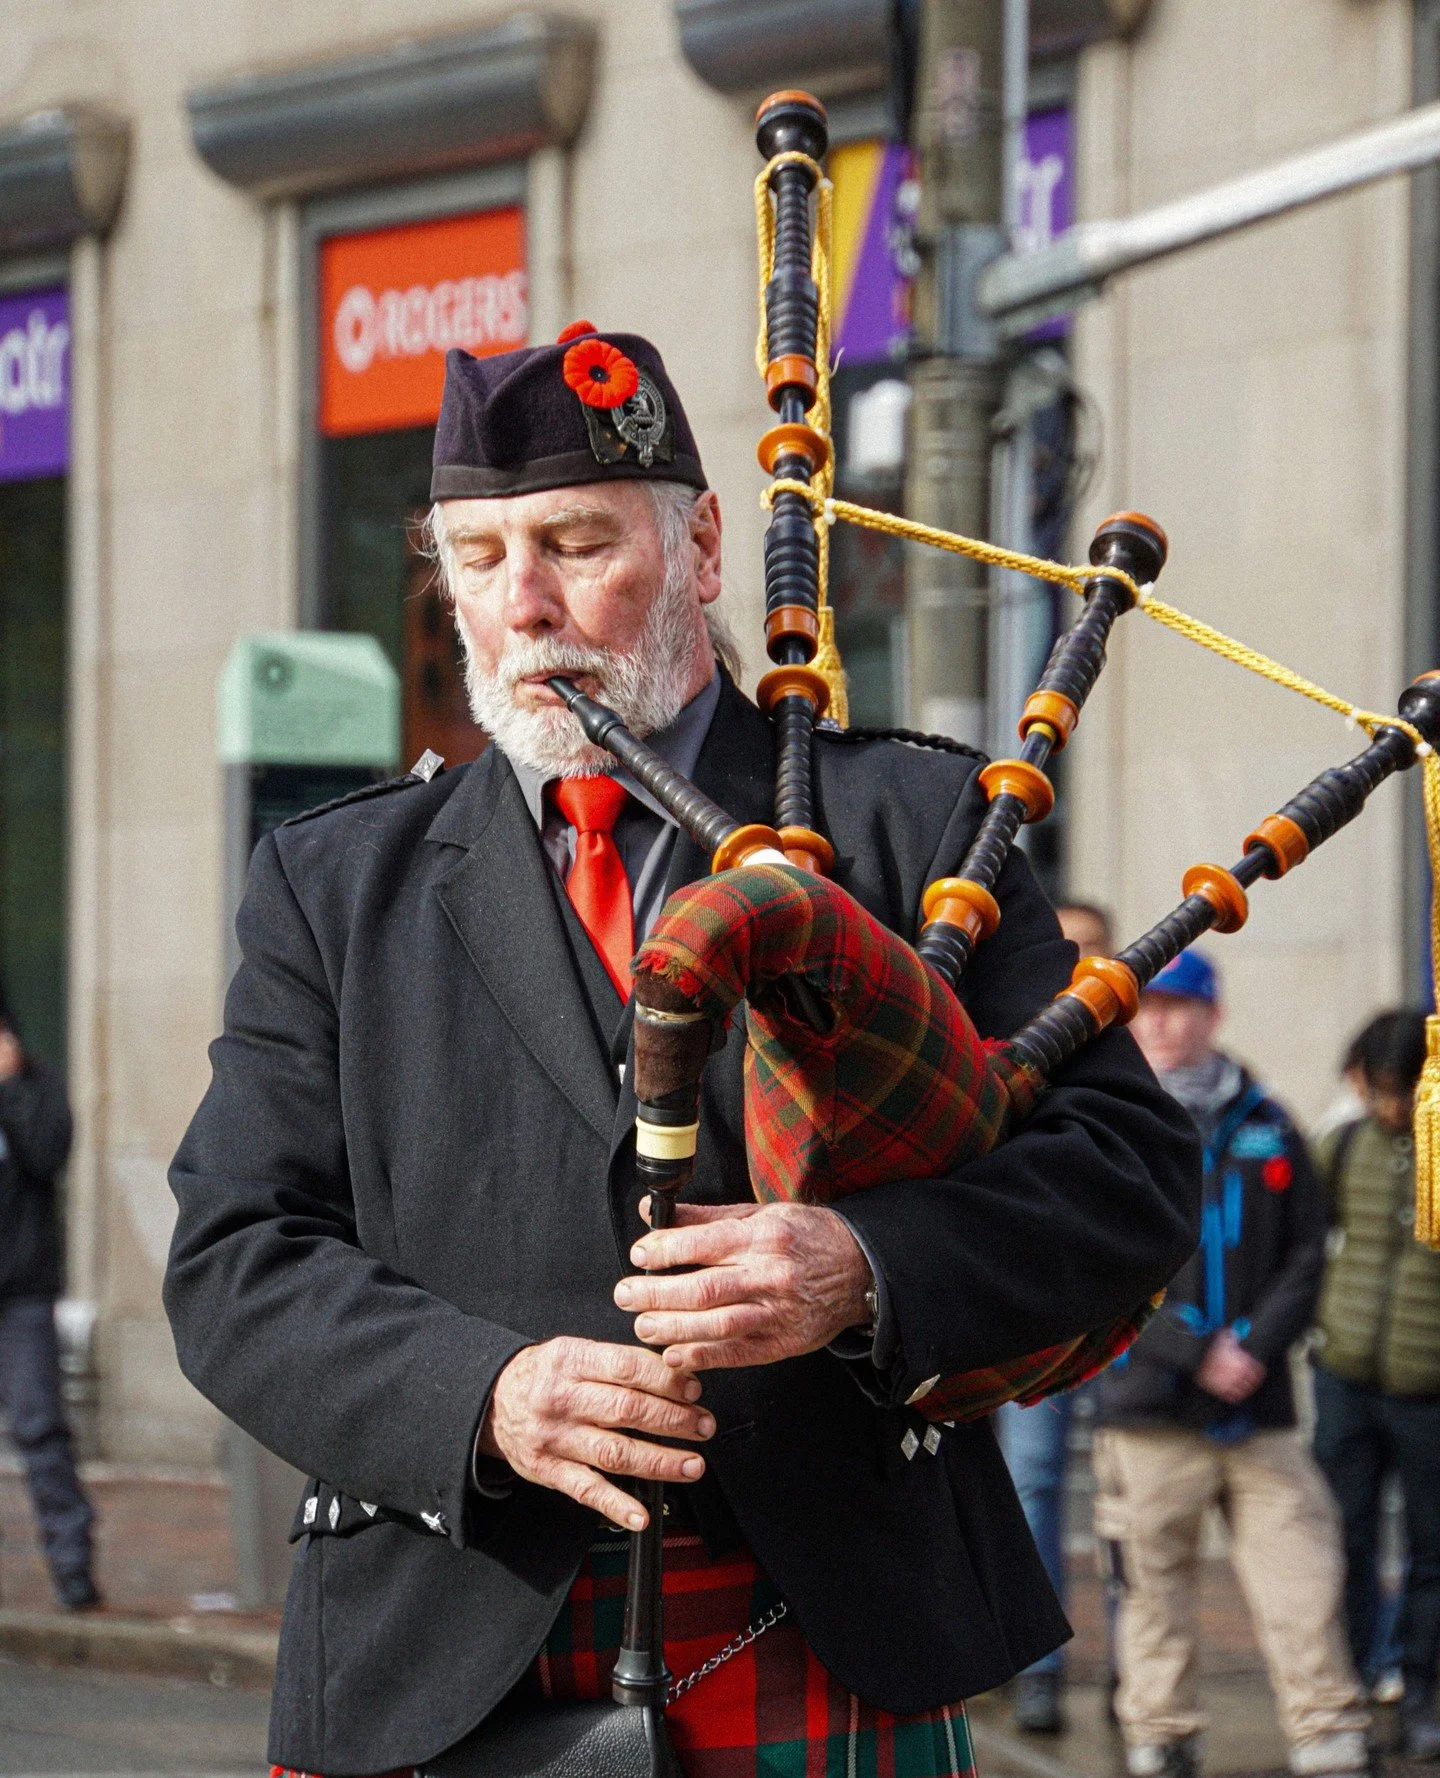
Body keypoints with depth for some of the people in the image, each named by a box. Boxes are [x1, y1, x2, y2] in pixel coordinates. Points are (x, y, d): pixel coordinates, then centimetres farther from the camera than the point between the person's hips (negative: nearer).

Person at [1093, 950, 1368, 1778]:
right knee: (1155, 1583, 2)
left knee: (1302, 1569, -4)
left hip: (1260, 1405, 1)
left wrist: (1256, 1346, -8)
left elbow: (1307, 1253, 8)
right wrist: (1196, 1352, -12)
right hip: (1149, 1404, -1)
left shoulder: (1266, 1128, 10)